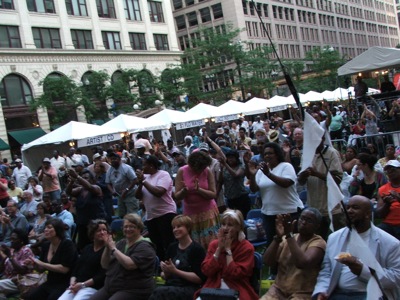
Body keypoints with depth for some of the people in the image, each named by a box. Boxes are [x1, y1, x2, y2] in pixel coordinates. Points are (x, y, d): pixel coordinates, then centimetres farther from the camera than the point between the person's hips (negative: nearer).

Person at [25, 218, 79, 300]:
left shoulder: (67, 244, -13)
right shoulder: (46, 244, 7)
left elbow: (64, 269, -21)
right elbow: (41, 269, 14)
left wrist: (42, 264, -18)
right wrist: (33, 263, -8)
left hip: (65, 284, -6)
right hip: (50, 282, 7)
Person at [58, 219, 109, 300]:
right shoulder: (87, 248, 21)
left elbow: (103, 275, -11)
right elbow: (76, 267, 16)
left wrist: (83, 284, -14)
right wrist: (72, 282, -3)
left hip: (93, 287, -6)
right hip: (76, 286, 7)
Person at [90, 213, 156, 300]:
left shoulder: (144, 247, -7)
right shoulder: (121, 243, 15)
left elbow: (129, 264, -23)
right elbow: (105, 265, 12)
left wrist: (113, 249, -14)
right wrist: (107, 248, -4)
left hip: (132, 291, -7)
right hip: (110, 288, 7)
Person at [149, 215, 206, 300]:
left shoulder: (197, 249, -4)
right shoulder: (172, 247, 14)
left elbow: (200, 278, -10)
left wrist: (175, 271, -13)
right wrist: (166, 272, -4)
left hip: (189, 289, -5)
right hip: (170, 286, 5)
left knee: (159, 292, -30)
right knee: (158, 292, -30)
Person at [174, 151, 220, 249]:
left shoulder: (207, 171, -8)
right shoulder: (182, 171, -8)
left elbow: (213, 194, -9)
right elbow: (177, 196, -8)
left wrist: (199, 190, -24)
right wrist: (184, 190, -28)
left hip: (208, 212, 0)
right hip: (190, 213, 1)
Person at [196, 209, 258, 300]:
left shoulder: (247, 247, -3)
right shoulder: (214, 244, 8)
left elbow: (235, 274, -12)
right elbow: (206, 271, -3)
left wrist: (228, 249, -10)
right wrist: (219, 248, -7)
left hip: (236, 291, -2)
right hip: (213, 288, 2)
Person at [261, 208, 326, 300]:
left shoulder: (318, 243, -4)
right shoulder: (287, 239, 10)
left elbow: (302, 263, -23)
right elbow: (268, 262, -2)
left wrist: (289, 235, -21)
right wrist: (278, 237, -13)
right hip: (278, 290, 4)